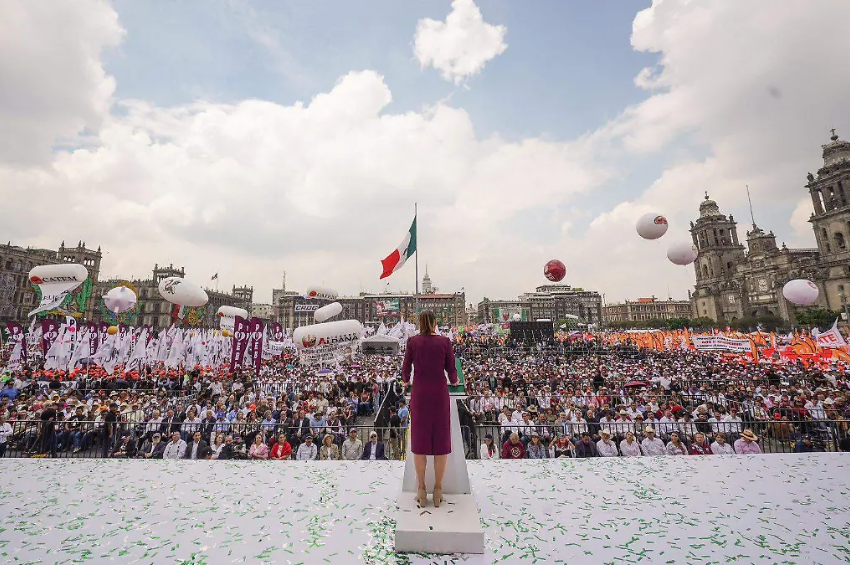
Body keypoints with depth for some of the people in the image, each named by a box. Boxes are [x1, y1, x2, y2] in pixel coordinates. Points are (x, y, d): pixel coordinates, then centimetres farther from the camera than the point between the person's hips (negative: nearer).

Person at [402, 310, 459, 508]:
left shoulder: (413, 341, -3)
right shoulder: (445, 341, -5)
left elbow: (406, 369, 2)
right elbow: (451, 370, -1)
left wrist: (405, 380, 27)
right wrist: (454, 380, 24)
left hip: (419, 395, 1)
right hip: (439, 395, 0)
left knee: (420, 440, 11)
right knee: (440, 441, 10)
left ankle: (421, 490, 18)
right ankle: (438, 491, 17)